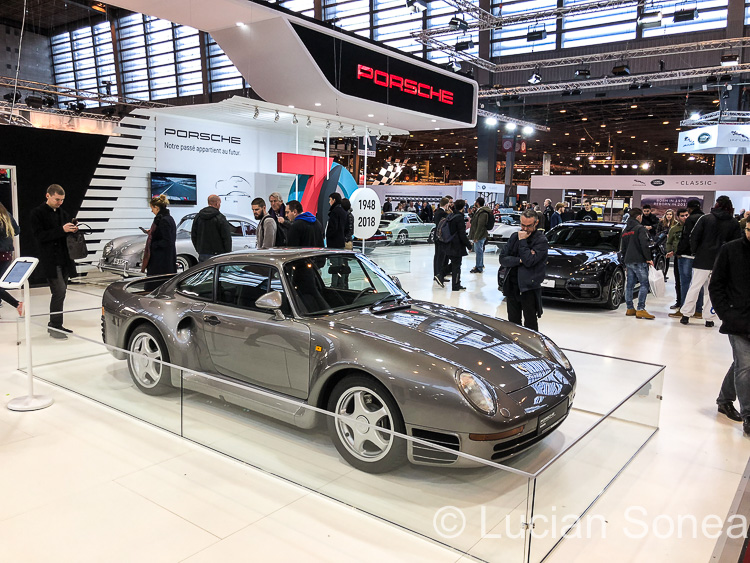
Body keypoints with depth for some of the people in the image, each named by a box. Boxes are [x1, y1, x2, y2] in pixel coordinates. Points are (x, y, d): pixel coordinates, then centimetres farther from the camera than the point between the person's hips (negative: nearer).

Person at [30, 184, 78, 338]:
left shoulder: (64, 214, 16)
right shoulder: (37, 213, -2)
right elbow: (39, 235, -12)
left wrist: (73, 230, -2)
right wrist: (61, 230, -21)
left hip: (64, 260, 7)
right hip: (50, 261, -7)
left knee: (60, 293, 10)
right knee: (59, 291, -14)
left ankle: (56, 325, 18)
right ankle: (54, 326, -6)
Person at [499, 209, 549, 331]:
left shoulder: (541, 240, -7)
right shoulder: (514, 236, 10)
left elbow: (529, 261, -20)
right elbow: (502, 259, 2)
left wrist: (522, 241, -13)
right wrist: (520, 260, -14)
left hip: (529, 288, -5)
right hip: (512, 285, 5)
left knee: (530, 325, 2)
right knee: (513, 322, 15)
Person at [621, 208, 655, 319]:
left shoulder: (625, 231, 19)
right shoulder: (640, 228, -7)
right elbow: (644, 245, -17)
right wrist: (649, 258, -13)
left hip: (628, 261, 9)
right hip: (639, 261, -9)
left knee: (629, 285, 9)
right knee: (644, 284, -8)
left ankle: (630, 309, 12)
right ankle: (640, 309, -14)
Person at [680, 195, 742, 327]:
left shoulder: (705, 218, -3)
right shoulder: (734, 223, 4)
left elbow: (694, 236, -5)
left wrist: (695, 252, 6)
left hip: (703, 259, -1)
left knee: (694, 287, 5)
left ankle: (685, 315, 8)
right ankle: (709, 318, 10)